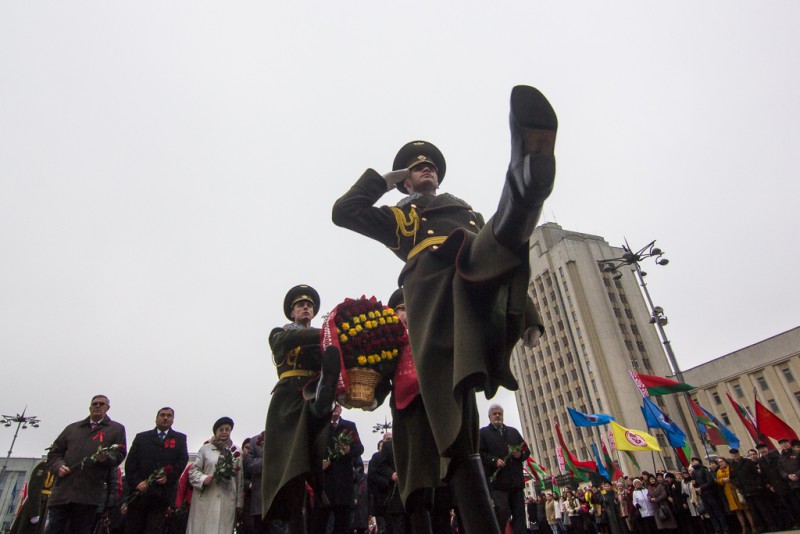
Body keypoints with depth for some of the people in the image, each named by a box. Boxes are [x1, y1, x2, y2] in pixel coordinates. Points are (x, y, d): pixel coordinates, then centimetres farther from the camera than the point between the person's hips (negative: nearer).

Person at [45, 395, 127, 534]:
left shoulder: (116, 429, 13)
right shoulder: (72, 428, 23)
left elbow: (119, 454, 6)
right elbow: (54, 452, 20)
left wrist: (107, 458, -17)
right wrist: (59, 465, 0)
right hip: (62, 491, 3)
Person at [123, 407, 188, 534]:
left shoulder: (180, 439, 11)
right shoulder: (141, 437, 12)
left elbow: (183, 461, 2)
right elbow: (130, 462, 4)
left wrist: (168, 477, -13)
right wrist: (136, 482, -9)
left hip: (162, 493, -1)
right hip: (140, 491, 1)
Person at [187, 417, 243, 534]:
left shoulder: (236, 452, 9)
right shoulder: (205, 448, 4)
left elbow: (239, 478, 12)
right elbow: (193, 470, 6)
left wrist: (239, 503, 11)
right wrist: (203, 478, -15)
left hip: (227, 502, 1)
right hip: (205, 501, -1)